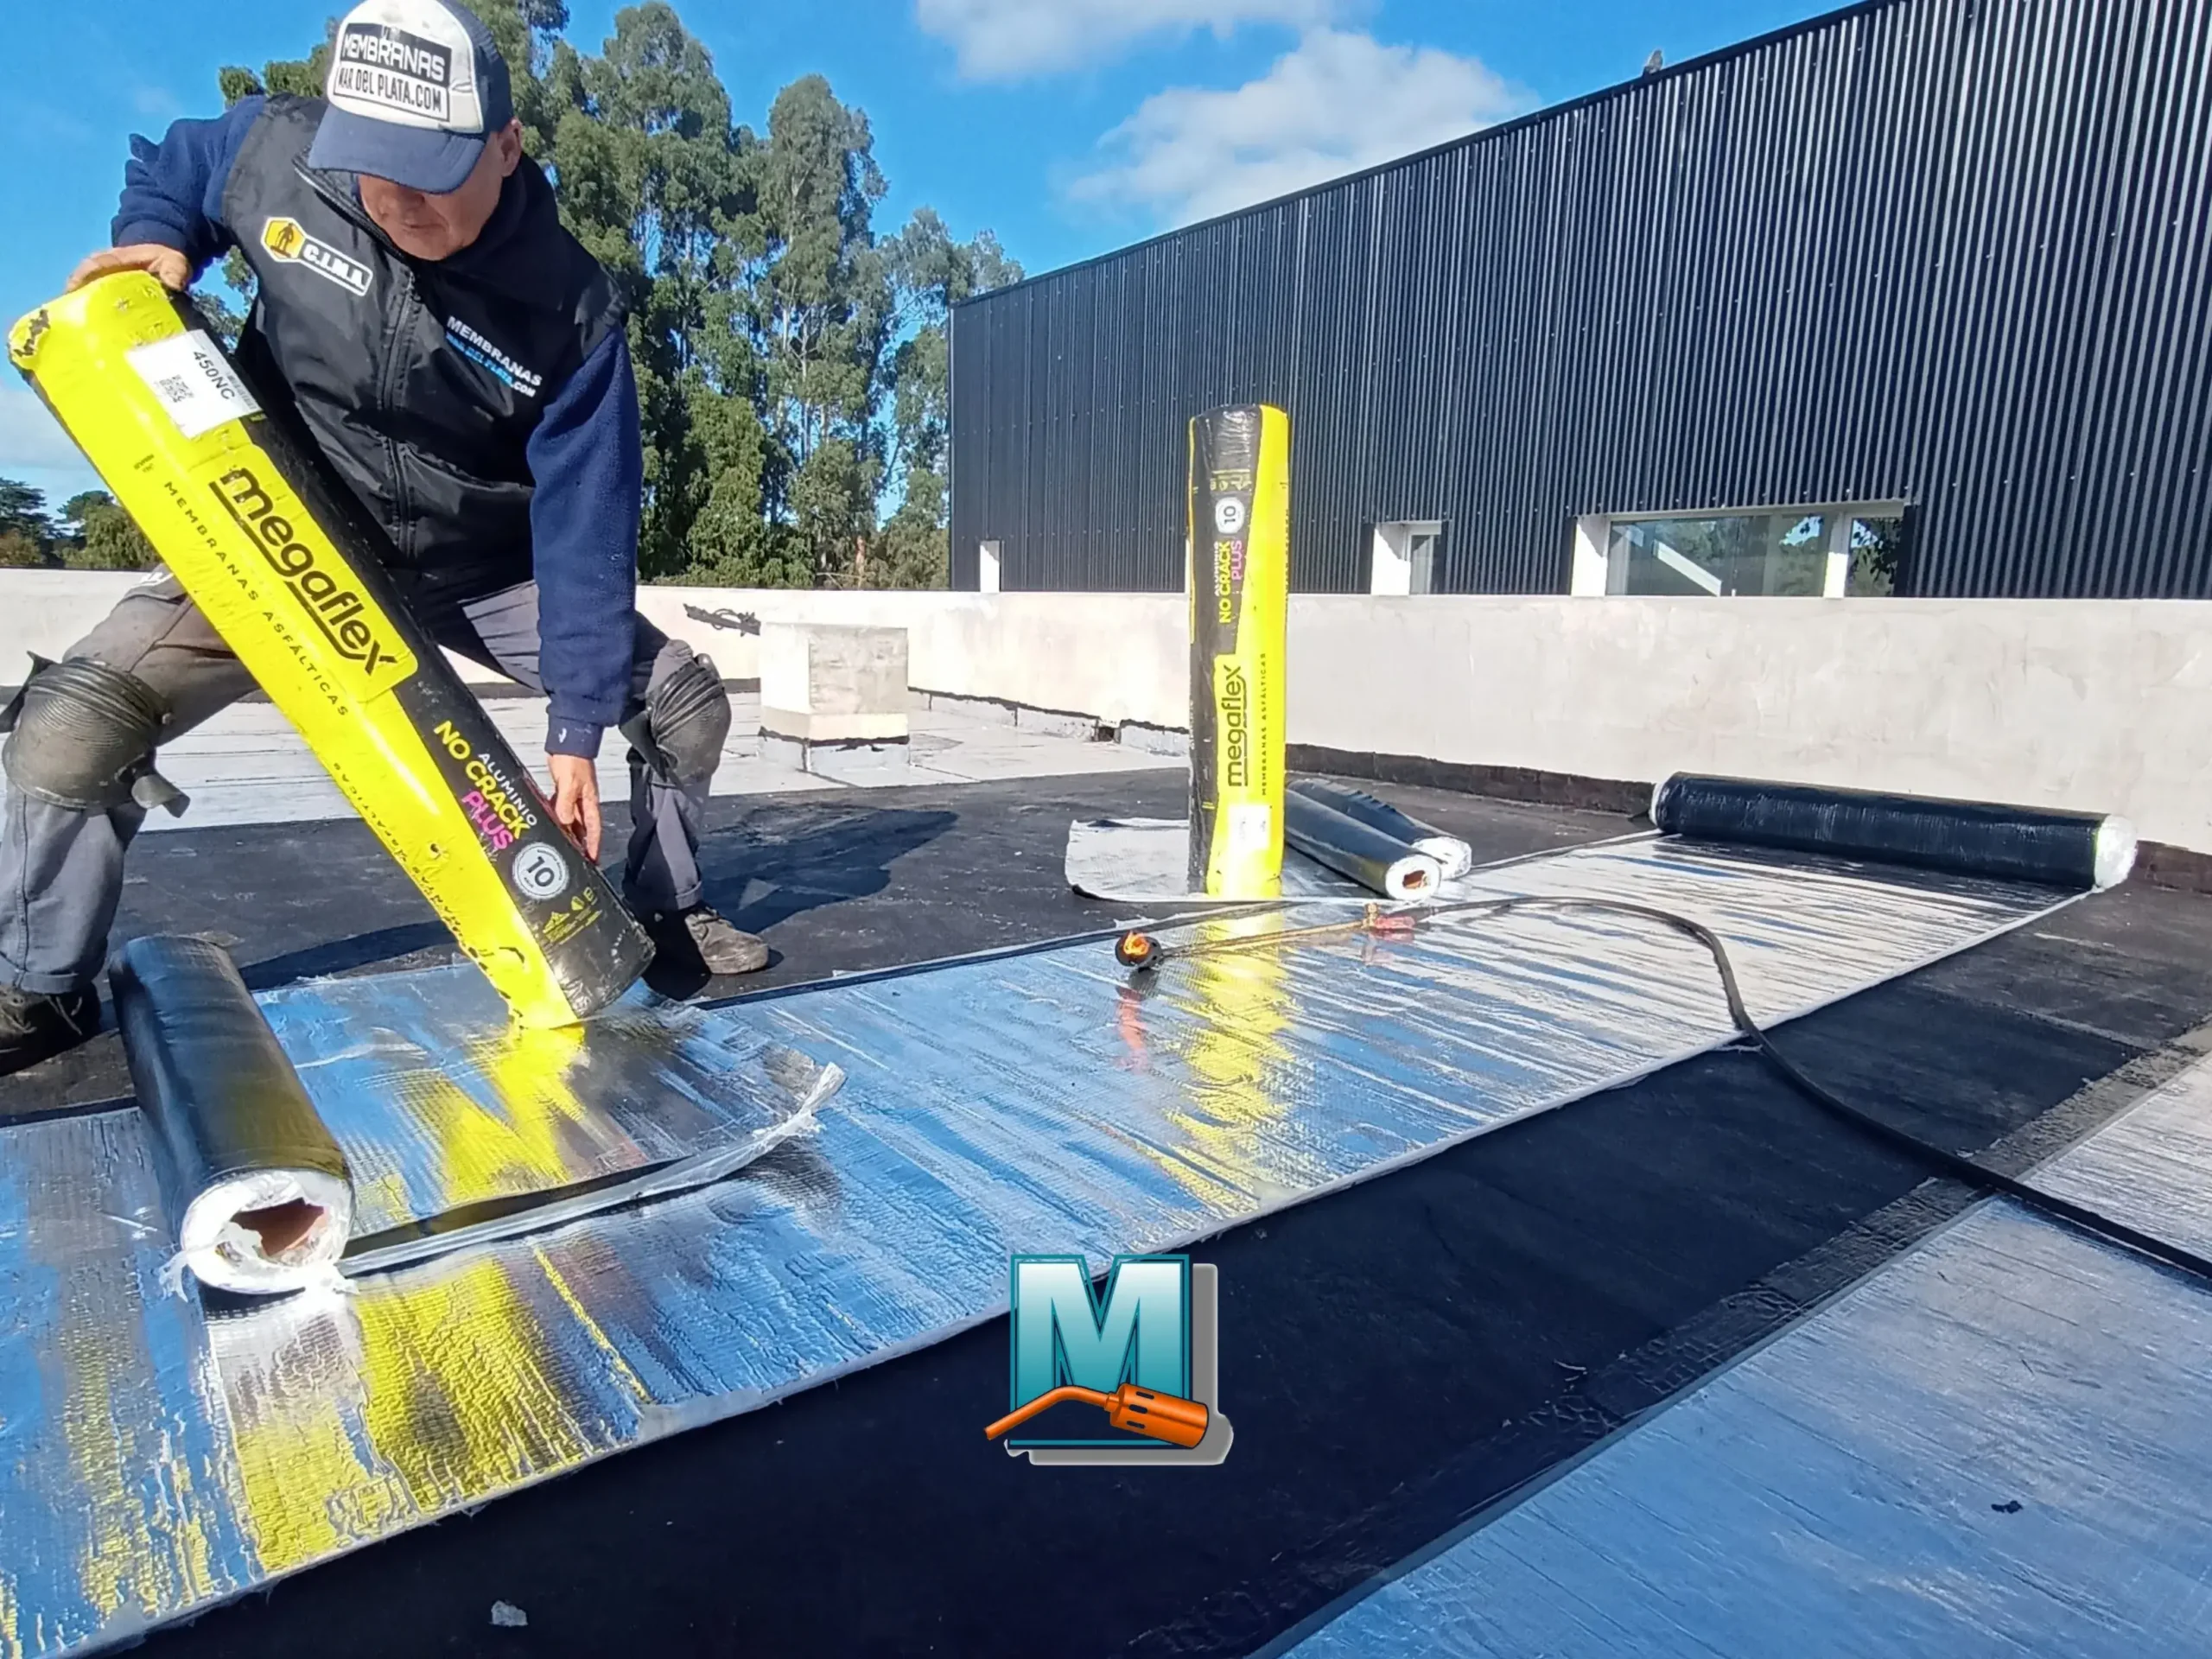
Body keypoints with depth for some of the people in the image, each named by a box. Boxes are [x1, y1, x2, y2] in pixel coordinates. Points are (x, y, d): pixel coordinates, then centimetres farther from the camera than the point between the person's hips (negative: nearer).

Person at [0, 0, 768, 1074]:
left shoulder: (567, 308, -23)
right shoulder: (273, 150, -16)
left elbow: (584, 527, -22)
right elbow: (166, 169, 10)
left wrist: (576, 730, -24)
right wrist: (153, 243, -15)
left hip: (480, 569, 0)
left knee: (683, 697, -8)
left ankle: (662, 911, 16)